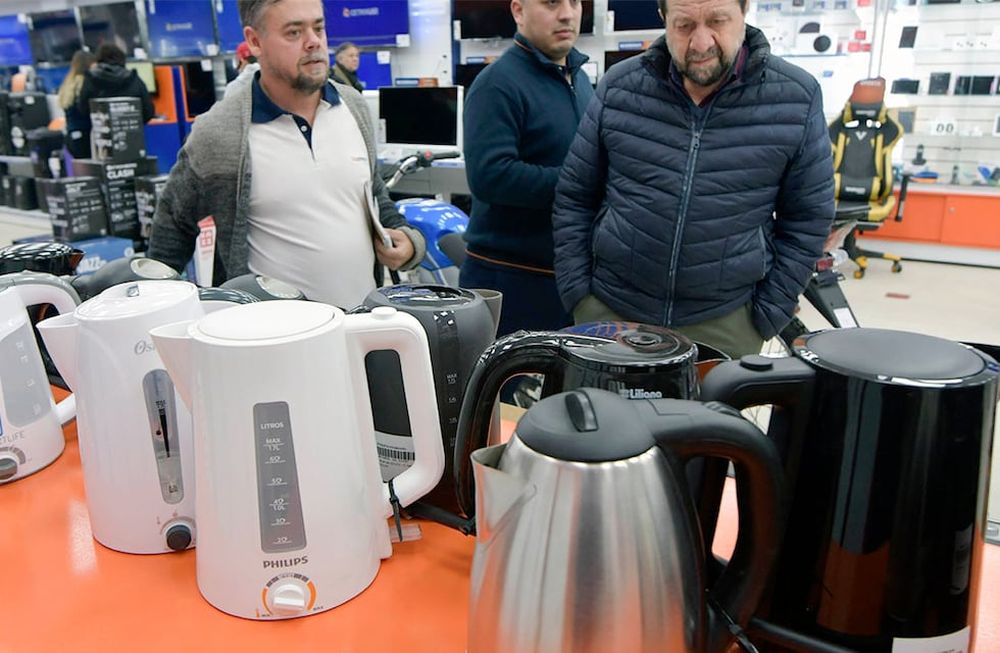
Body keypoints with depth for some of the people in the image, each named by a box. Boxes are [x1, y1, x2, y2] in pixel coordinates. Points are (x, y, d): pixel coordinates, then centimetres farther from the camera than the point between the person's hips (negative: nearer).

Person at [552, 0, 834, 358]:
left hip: (726, 320, 0)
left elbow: (807, 217, 2)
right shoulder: (619, 87, -4)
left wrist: (768, 314, -2)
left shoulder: (796, 98, -6)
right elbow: (573, 196, 3)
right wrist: (577, 291, -1)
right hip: (608, 307, 1)